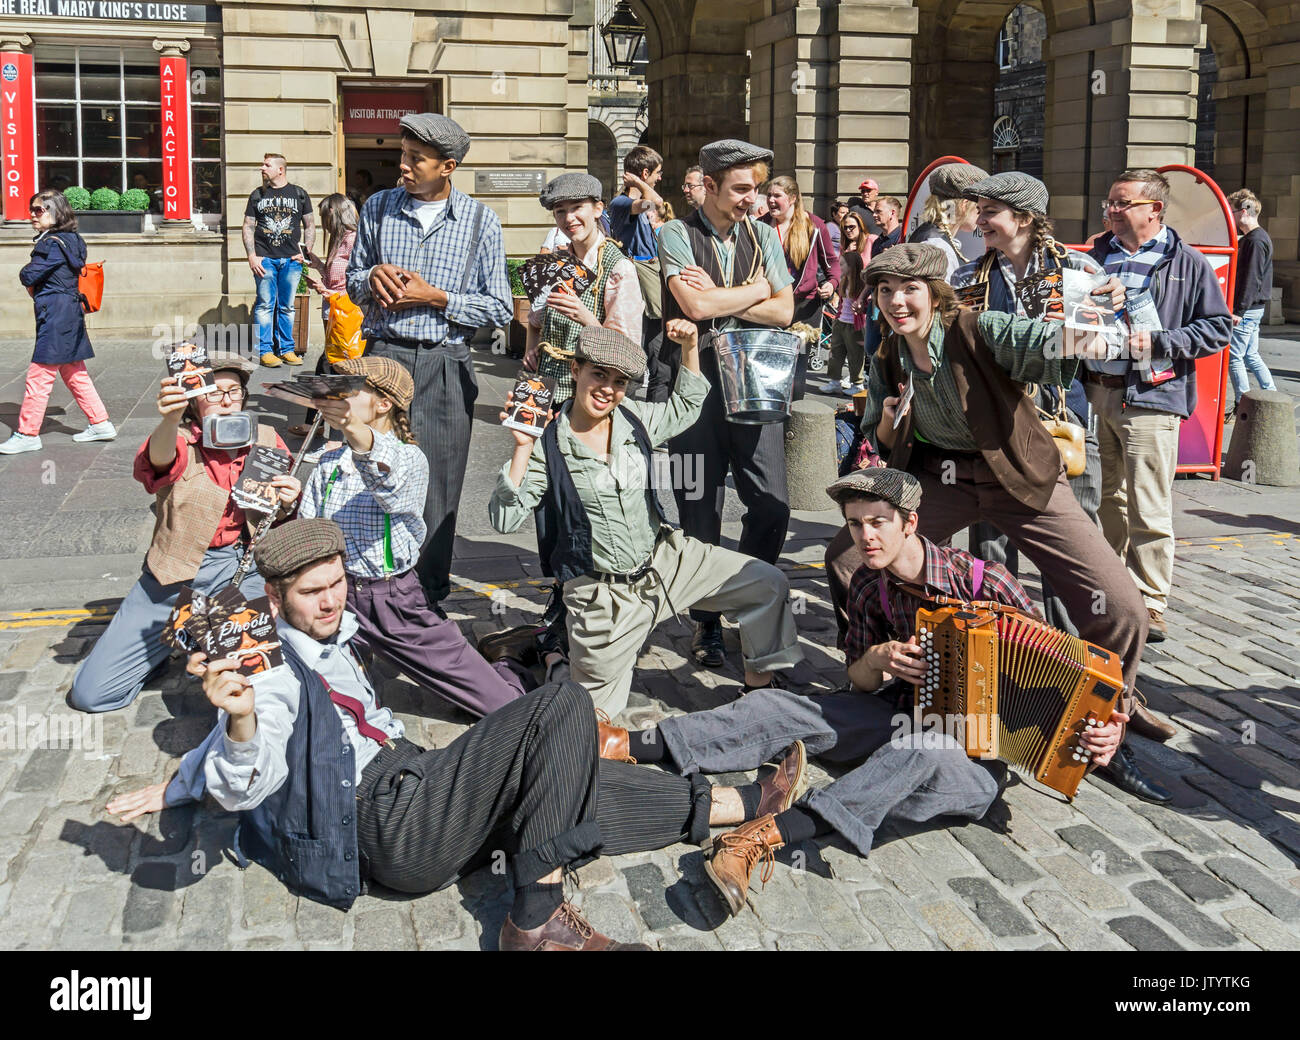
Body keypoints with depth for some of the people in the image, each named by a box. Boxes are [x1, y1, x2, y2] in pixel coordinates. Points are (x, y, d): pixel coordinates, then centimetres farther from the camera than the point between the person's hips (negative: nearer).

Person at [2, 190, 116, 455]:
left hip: (55, 317, -10)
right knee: (74, 374, 16)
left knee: (39, 376, -5)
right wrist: (36, 286, 2)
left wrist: (26, 277, 4)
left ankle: (27, 434, 0)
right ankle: (100, 423, 20)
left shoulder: (53, 244, -15)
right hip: (70, 315, 10)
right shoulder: (70, 241, 13)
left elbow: (28, 276, -17)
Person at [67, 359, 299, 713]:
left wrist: (288, 503, -13)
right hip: (174, 576, -1)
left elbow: (285, 524, 11)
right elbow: (160, 458, -34)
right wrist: (169, 419, -56)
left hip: (243, 567, 1)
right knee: (90, 692, -5)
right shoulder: (181, 442, -7)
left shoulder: (266, 441, 3)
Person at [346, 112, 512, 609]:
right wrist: (372, 277, -4)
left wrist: (436, 297, -10)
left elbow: (500, 309, 0)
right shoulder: (379, 208, 9)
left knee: (436, 490, 4)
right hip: (384, 357, 2)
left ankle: (429, 600, 16)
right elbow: (353, 282, 19)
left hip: (446, 368, -1)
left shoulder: (480, 221, 2)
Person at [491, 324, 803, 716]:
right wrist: (522, 449, -30)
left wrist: (690, 348, 6)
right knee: (597, 711, 2)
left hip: (665, 559, 5)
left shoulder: (636, 420, 0)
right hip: (602, 592, -5)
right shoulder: (547, 445, -15)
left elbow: (685, 407, 22)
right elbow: (505, 519, -22)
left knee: (767, 583, -1)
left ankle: (759, 680, 16)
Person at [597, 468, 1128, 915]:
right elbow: (859, 683, 10)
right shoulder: (870, 584, 1)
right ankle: (632, 745, -18)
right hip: (905, 717, 6)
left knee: (918, 746, -41)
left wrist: (1101, 730, -24)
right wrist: (876, 659, -14)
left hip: (975, 756, -5)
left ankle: (768, 832, -54)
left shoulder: (982, 582, -16)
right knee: (780, 706, -14)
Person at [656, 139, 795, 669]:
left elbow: (783, 311, 1)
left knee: (772, 505, -2)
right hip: (697, 382, -3)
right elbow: (694, 305, -16)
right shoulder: (677, 236, -1)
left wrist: (719, 299, -8)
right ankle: (706, 620, 18)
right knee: (700, 511, 5)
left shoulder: (763, 236, 11)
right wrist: (755, 289, -3)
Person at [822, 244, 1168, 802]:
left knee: (1121, 611, -16)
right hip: (941, 478, 4)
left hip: (1021, 479, -4)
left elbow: (1036, 343, -36)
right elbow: (879, 443, 9)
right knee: (845, 556, -7)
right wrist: (888, 423, -14)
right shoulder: (887, 361, -1)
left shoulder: (978, 331, -17)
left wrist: (1081, 337, -59)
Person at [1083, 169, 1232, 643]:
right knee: (1108, 499, 16)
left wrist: (1158, 342, -14)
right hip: (1094, 392, 6)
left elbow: (1218, 327, -3)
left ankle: (1150, 604, 3)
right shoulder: (1098, 254, 14)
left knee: (1148, 510, -5)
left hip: (1150, 397, -6)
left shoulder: (1187, 263, -2)